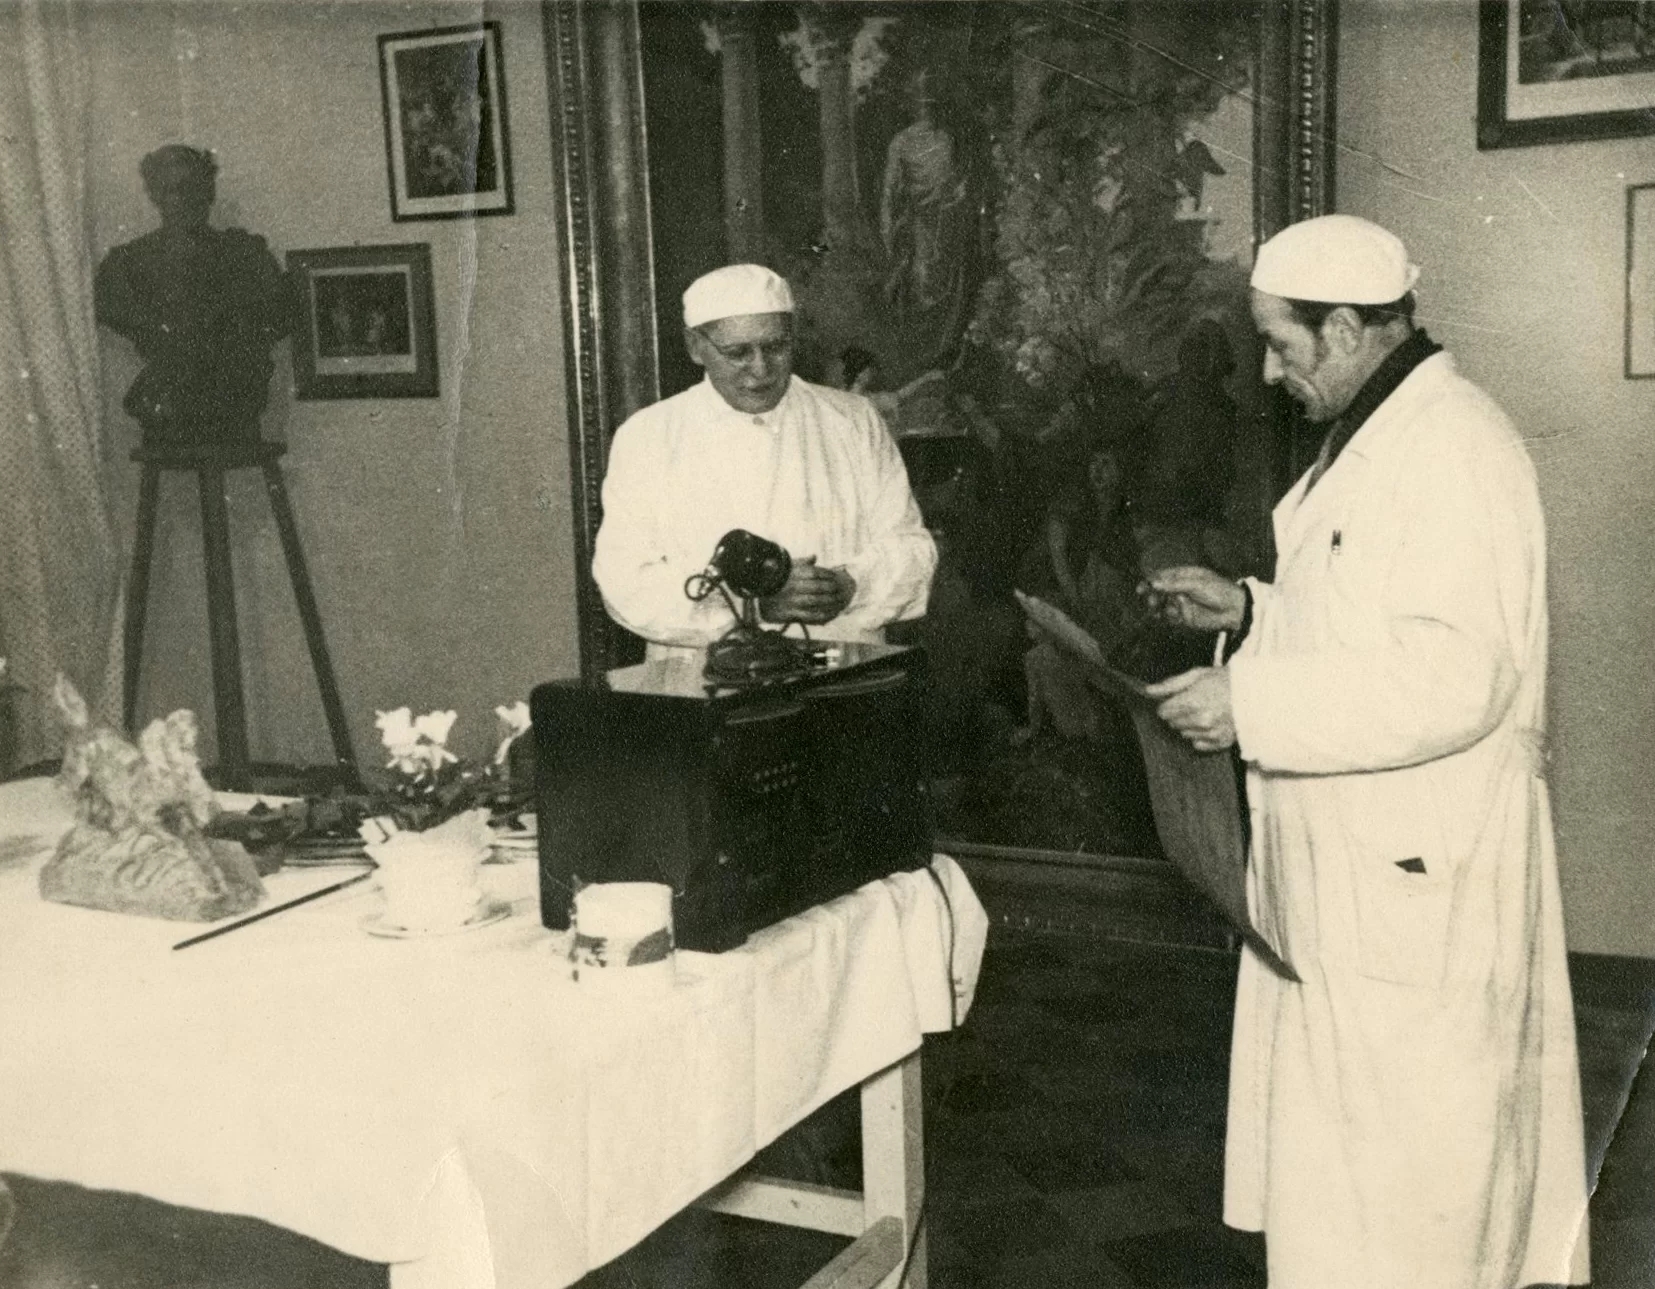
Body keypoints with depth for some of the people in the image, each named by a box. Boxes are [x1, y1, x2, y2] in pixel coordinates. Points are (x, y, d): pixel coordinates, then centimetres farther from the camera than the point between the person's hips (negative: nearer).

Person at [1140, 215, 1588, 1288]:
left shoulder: (1455, 446, -18)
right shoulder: (1373, 437, 14)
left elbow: (1451, 674, -28)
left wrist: (1251, 703, -24)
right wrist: (1251, 609, 11)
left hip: (1415, 879, -10)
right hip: (1343, 868, 10)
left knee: (1410, 1184, 2)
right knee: (1339, 1163, 19)